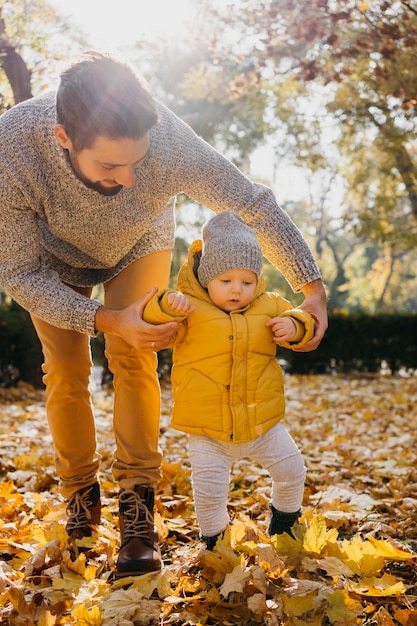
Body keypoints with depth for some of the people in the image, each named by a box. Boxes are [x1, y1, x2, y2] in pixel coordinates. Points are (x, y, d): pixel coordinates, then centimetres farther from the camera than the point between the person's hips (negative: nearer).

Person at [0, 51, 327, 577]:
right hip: (54, 258, 0)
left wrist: (312, 288, -28)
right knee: (64, 371, -3)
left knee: (133, 359, -14)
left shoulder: (168, 141, -42)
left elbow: (255, 206, -27)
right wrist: (107, 321, -42)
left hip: (139, 246, 0)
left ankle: (137, 506, -5)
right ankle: (80, 495, 18)